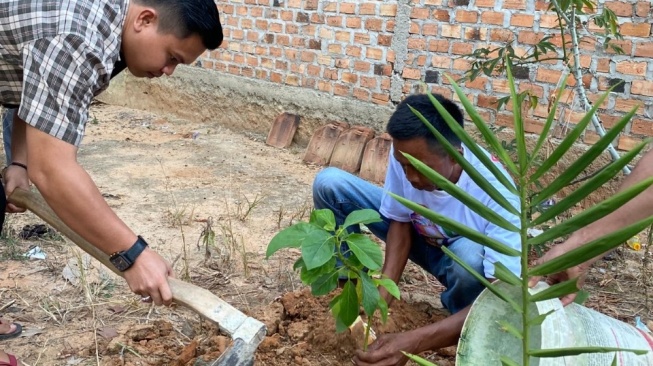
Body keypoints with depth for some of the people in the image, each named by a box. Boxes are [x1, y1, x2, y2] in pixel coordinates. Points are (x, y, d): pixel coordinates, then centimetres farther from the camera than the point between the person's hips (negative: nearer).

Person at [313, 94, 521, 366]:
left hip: (468, 255, -3)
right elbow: (400, 221, -13)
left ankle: (462, 330, -10)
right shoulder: (406, 156, -28)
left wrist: (414, 342, -54)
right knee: (329, 183, -16)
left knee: (471, 254, -43)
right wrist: (384, 288, -31)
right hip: (420, 238, 4)